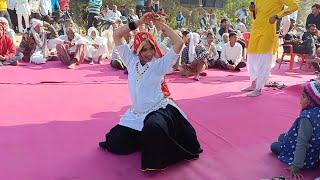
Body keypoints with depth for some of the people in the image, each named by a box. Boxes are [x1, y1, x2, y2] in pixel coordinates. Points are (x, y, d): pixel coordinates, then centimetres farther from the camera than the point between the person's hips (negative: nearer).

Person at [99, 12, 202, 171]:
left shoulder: (160, 64, -7)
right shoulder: (131, 60, 3)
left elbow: (179, 43, -19)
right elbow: (116, 35, -2)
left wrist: (162, 26, -12)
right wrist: (139, 22, -9)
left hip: (159, 109, -5)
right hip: (137, 113, 5)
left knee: (153, 129, -39)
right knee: (115, 143, 2)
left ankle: (155, 162, -9)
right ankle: (144, 137, 27)